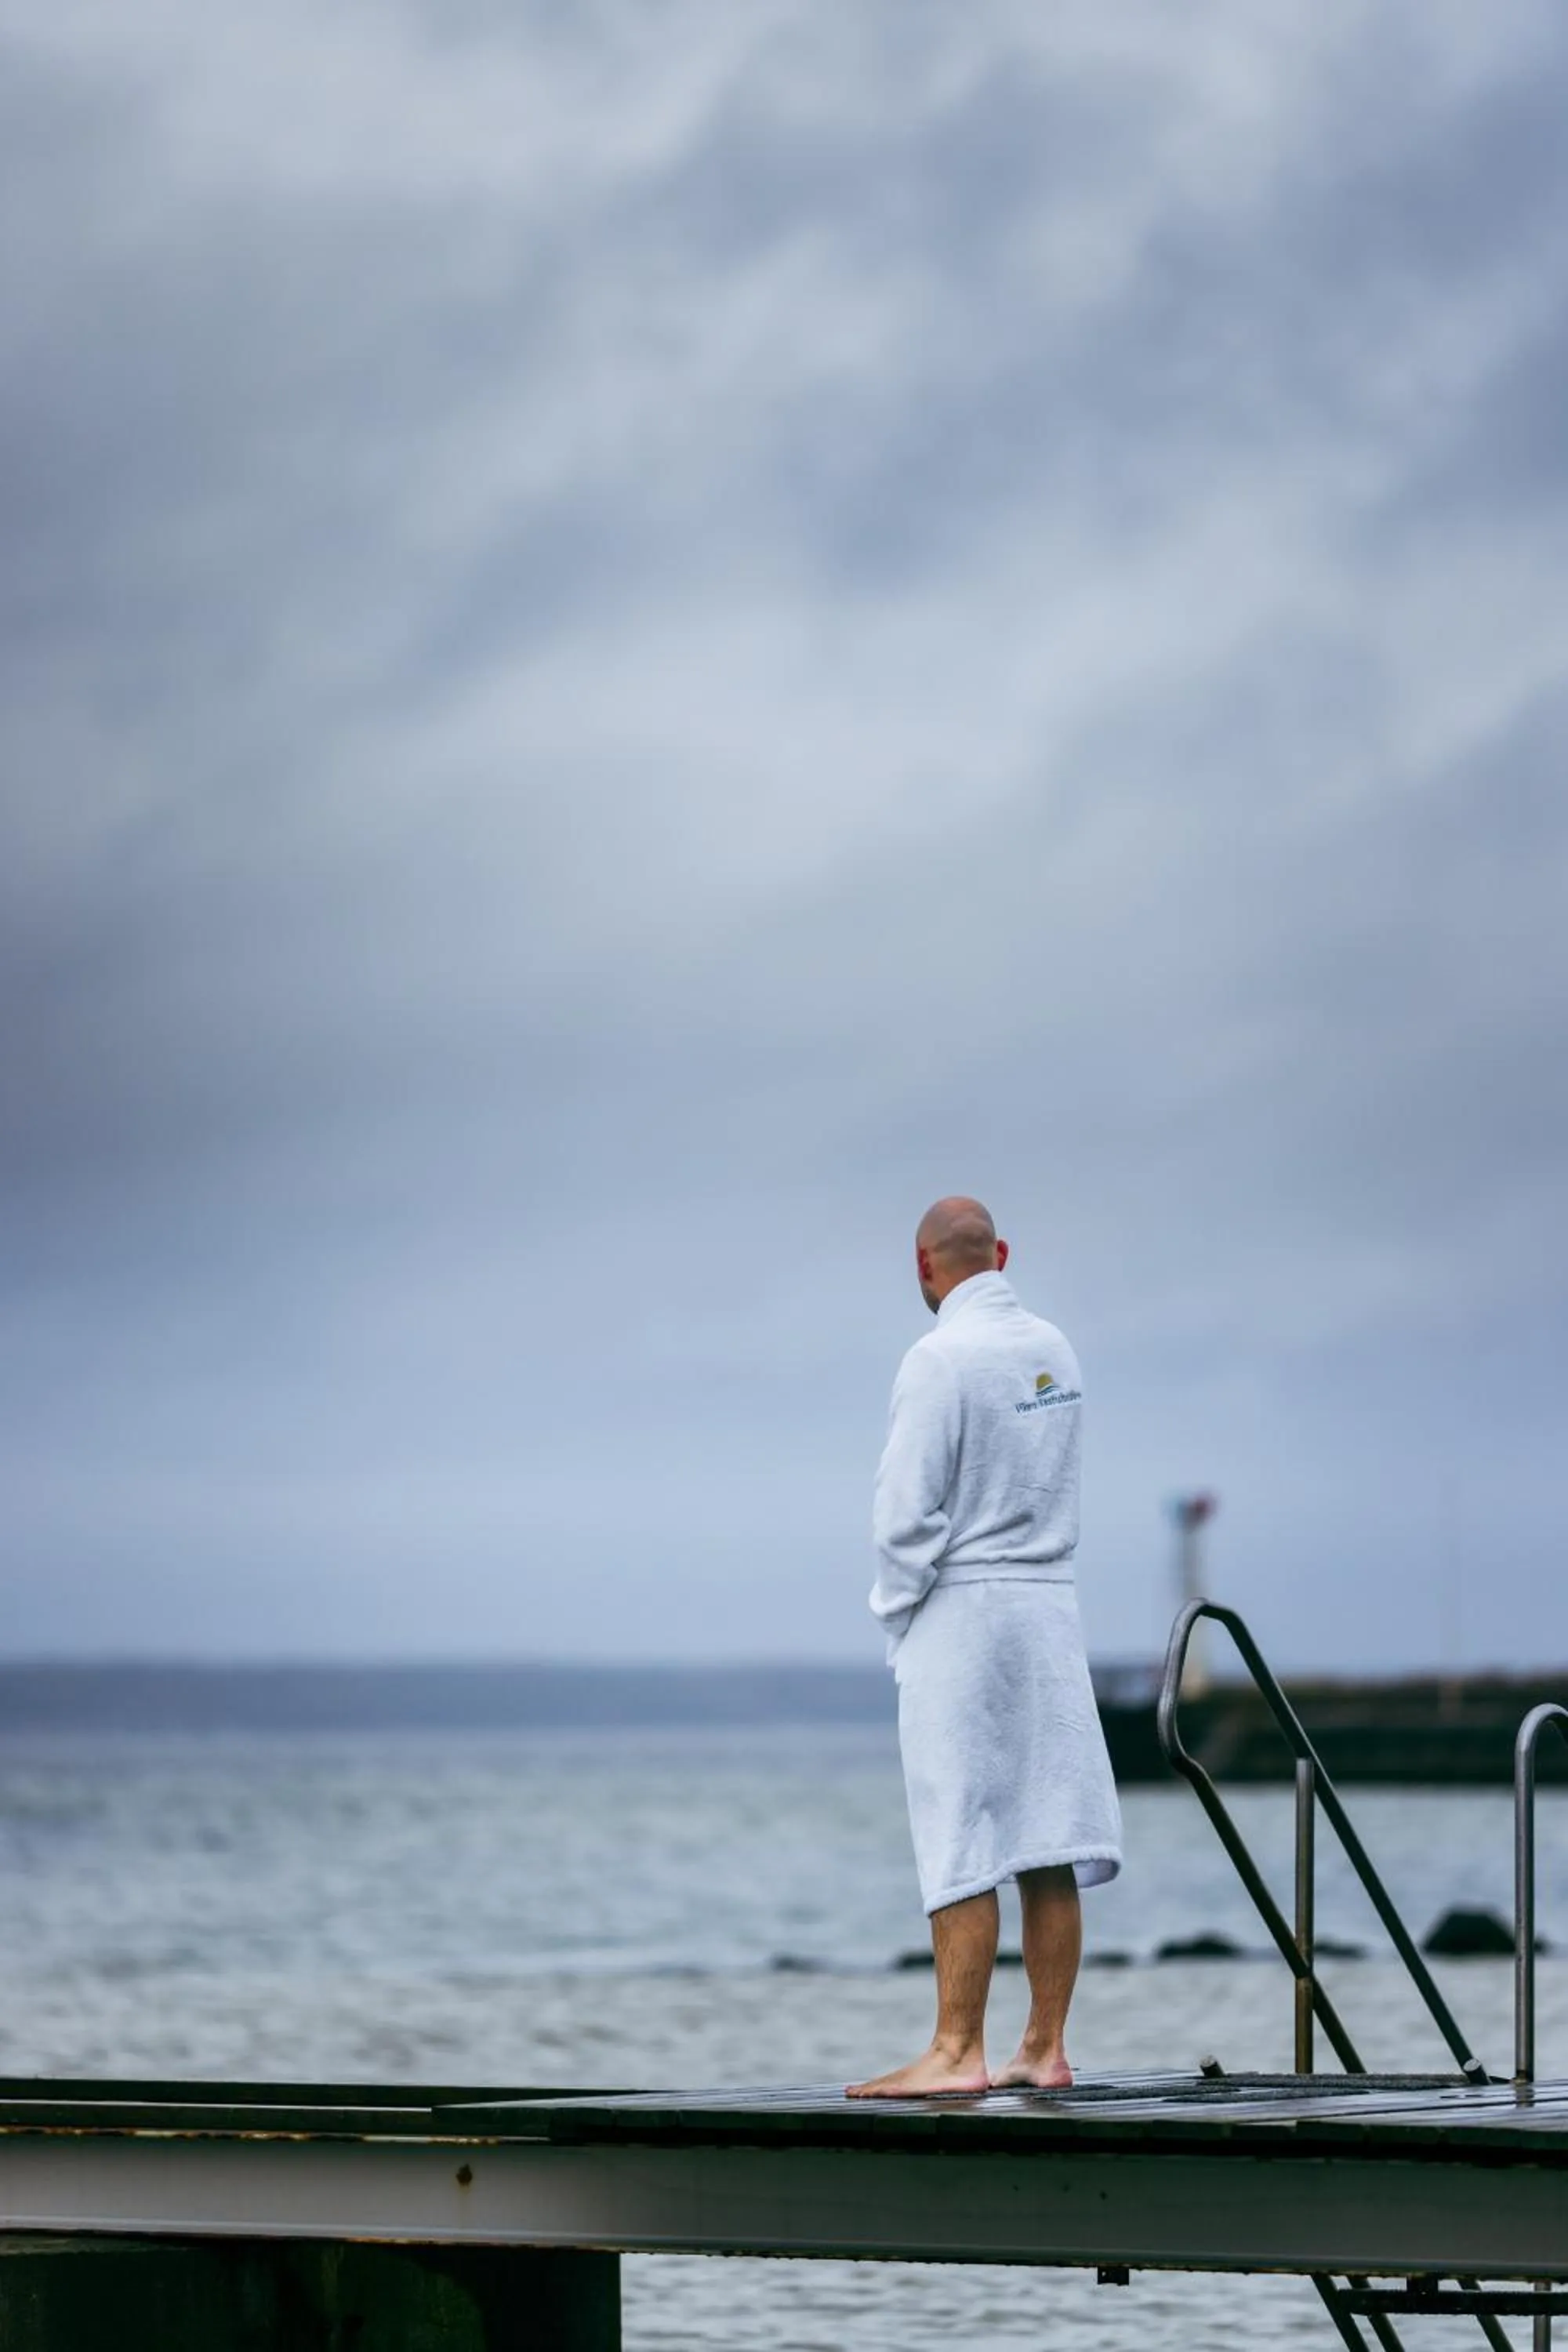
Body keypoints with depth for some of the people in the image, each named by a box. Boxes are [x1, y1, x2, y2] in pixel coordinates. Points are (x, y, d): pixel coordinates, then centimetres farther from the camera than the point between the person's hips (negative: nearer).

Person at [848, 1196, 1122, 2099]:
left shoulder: (940, 1359, -13)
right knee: (1048, 1846, 6)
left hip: (961, 1614, -7)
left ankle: (958, 2052, -5)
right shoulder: (1055, 1350, 9)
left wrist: (898, 1618, 0)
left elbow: (907, 1513, -14)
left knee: (964, 1850, -6)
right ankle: (1045, 2049, 9)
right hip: (1052, 1605, 7)